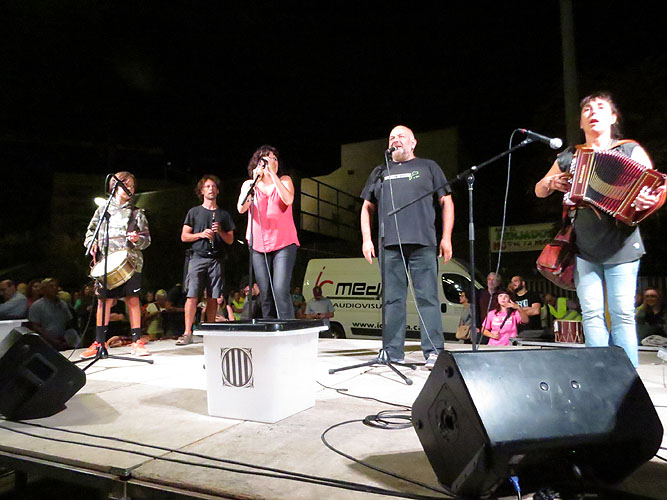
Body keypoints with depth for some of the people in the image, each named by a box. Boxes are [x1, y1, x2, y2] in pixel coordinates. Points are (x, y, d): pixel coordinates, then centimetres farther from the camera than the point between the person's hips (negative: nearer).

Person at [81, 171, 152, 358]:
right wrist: (92, 243, -2)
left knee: (132, 299, -3)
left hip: (130, 261, -1)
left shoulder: (137, 213, 12)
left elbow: (147, 238, 9)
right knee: (104, 300, 1)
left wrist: (137, 239, -13)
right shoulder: (103, 210, 15)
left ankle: (137, 341, 4)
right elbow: (90, 232, 17)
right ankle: (99, 342, 11)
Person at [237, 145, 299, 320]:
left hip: (284, 244, -2)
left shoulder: (284, 180, 7)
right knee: (265, 294, 3)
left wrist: (273, 173, -13)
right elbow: (241, 208, -7)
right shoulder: (249, 184, 10)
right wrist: (255, 181, -12)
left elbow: (288, 200, -14)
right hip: (258, 245, 2)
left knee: (280, 290, -15)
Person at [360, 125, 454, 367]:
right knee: (392, 300, 3)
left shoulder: (428, 167, 16)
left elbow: (446, 202, 11)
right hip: (390, 246, 2)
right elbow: (367, 208, 21)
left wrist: (446, 238, 0)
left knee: (428, 298, -5)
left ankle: (433, 352, 0)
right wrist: (366, 239, 8)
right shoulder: (380, 172, 22)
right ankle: (392, 353, 9)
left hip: (423, 245, -2)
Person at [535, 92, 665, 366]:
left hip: (620, 246, -2)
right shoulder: (568, 157, 15)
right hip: (583, 248, 2)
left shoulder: (631, 150, 8)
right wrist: (551, 182, 1)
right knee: (592, 314, 1)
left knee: (622, 314, -4)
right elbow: (539, 191, 23)